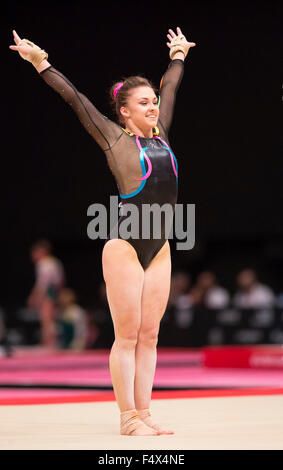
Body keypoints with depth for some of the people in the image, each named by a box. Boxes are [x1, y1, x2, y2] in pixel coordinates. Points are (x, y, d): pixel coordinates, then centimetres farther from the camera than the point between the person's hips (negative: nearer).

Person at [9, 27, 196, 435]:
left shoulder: (161, 134, 12)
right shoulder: (116, 139, -1)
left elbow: (170, 87, 28)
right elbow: (75, 99, 0)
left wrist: (178, 56, 41)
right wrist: (41, 63, 1)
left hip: (159, 248, 6)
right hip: (125, 245, -6)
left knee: (149, 336, 6)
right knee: (127, 335, -4)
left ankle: (143, 414, 9)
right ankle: (128, 418, -1)